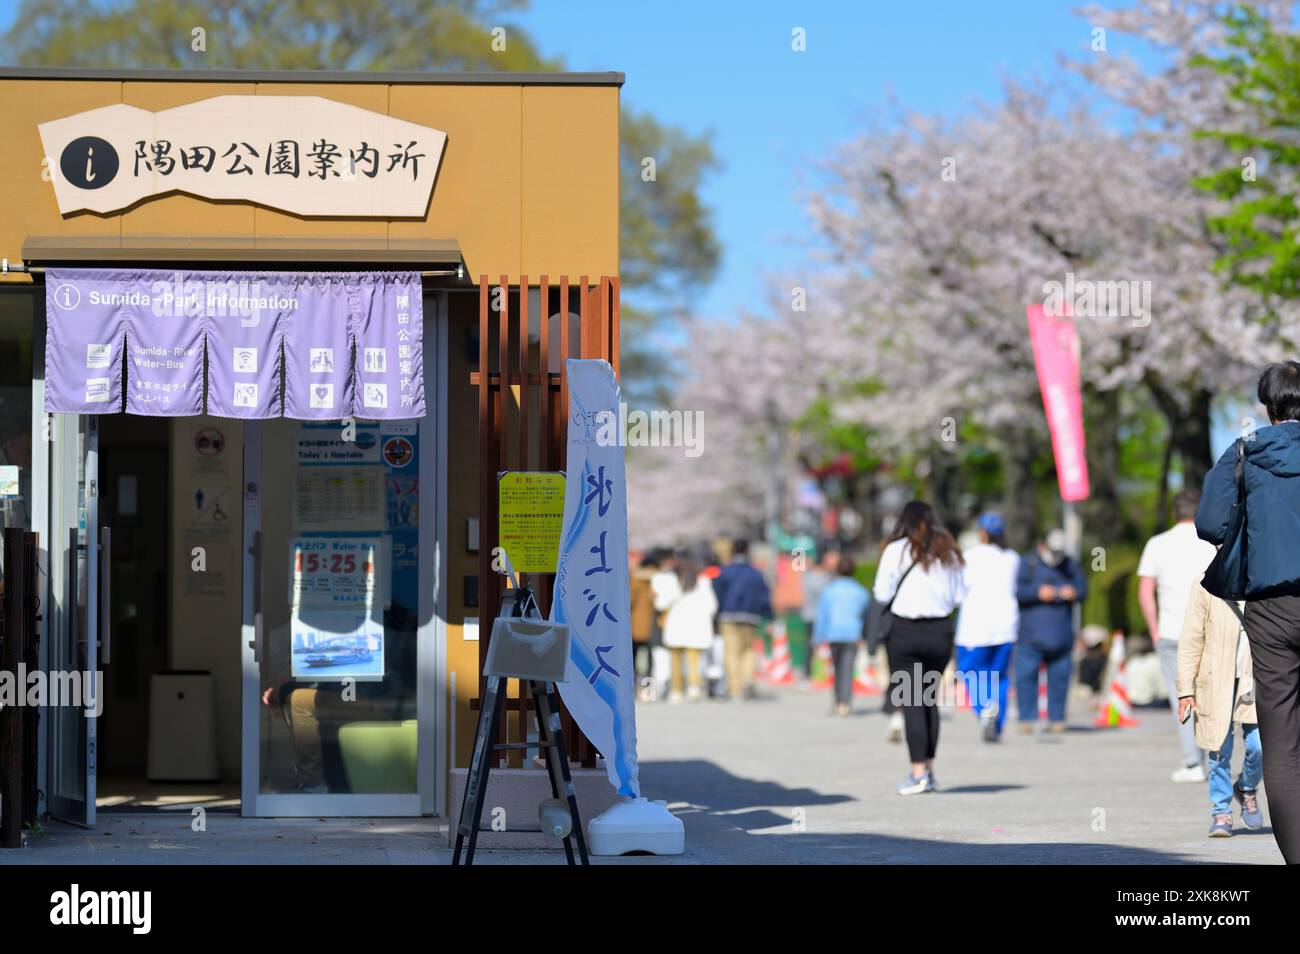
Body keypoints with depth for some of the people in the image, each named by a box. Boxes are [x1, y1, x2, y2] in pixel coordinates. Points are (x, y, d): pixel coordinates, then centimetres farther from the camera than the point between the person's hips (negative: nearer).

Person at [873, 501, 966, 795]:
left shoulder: (896, 550, -4)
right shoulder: (948, 552, 8)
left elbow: (882, 594, -7)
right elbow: (958, 597, 8)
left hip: (906, 630, -4)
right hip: (940, 631, 4)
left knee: (911, 703, -2)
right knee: (930, 700, 15)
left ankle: (919, 773, -8)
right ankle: (929, 770, 16)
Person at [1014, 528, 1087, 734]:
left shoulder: (1069, 566, 14)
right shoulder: (1026, 563, 3)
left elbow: (1083, 589, 16)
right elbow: (1015, 590, -6)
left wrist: (1073, 592, -6)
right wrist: (1038, 593, -17)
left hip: (1061, 636, 3)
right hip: (1031, 633, -3)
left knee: (1059, 677, 1)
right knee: (1026, 675, -7)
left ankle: (1056, 718, 8)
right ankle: (1026, 718, -1)